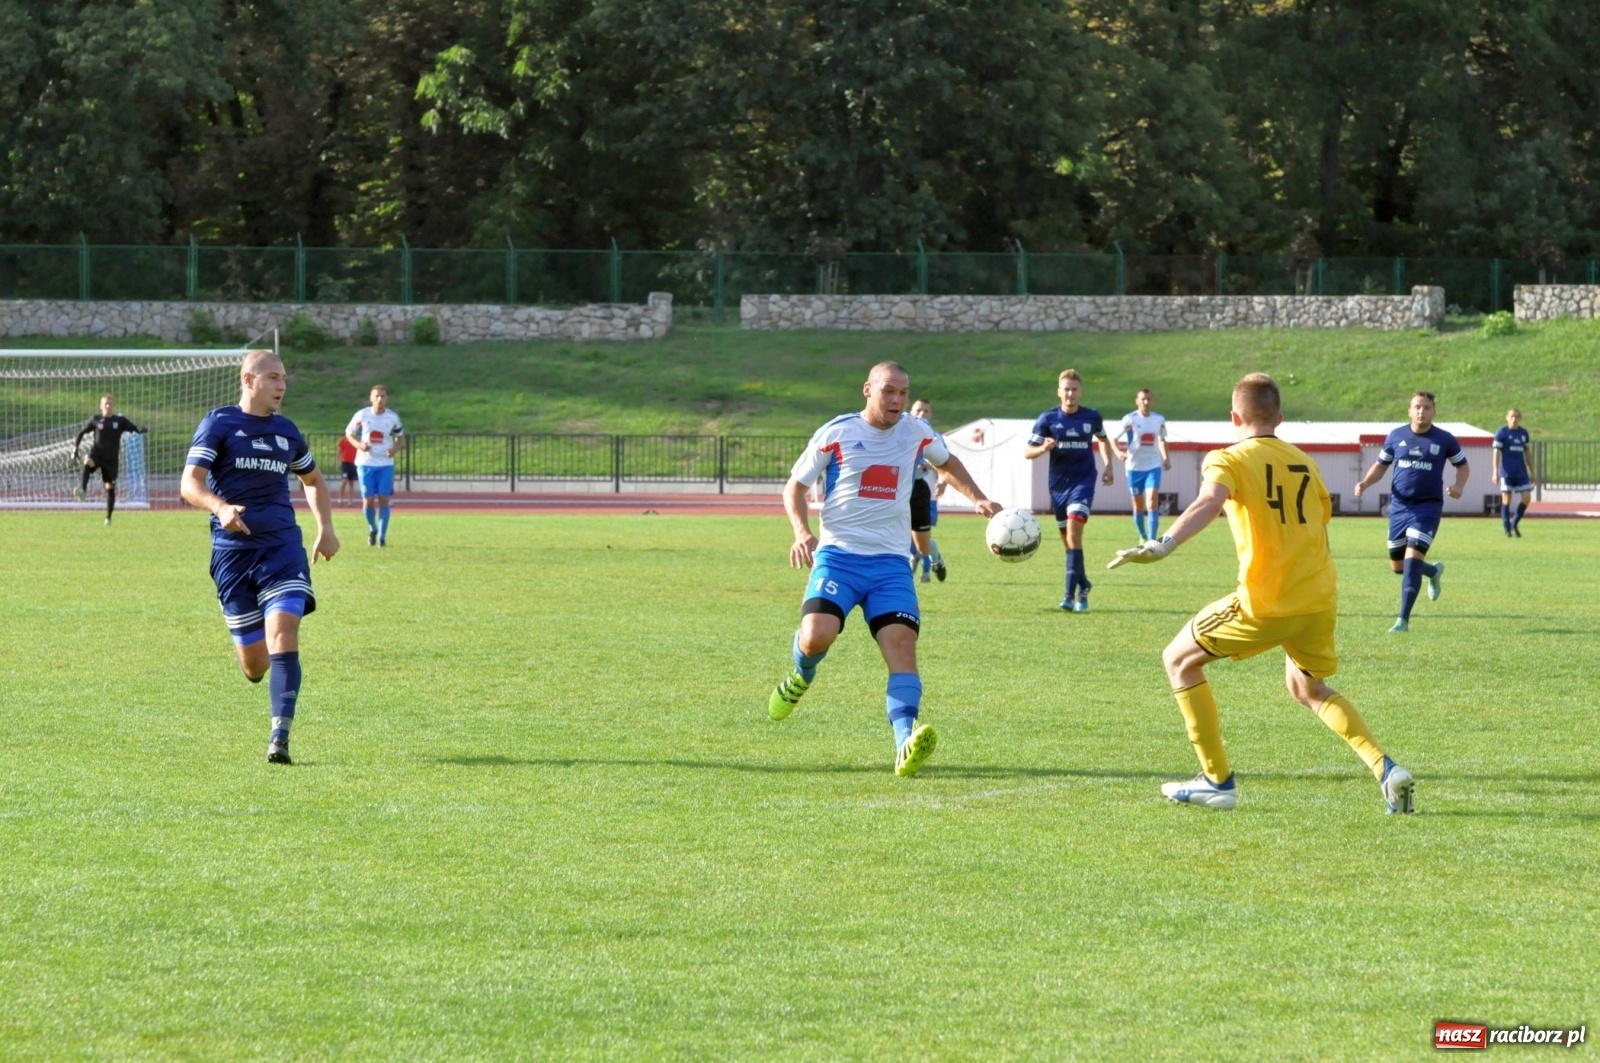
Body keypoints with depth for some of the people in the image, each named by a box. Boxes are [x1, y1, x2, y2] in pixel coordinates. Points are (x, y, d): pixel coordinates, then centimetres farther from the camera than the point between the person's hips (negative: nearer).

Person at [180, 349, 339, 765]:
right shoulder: (219, 424, 1)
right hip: (232, 551, -2)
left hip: (282, 547, 2)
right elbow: (190, 484, -9)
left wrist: (325, 528, 16)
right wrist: (221, 508, -29)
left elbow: (313, 480, 31)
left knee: (283, 633, -20)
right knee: (254, 665, 1)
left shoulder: (285, 431, 14)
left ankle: (280, 738, -24)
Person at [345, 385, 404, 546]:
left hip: (386, 464, 0)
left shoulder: (393, 417, -1)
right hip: (366, 463, 0)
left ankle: (382, 536, 2)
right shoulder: (362, 415, -4)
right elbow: (349, 433, 6)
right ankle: (372, 529, 26)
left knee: (383, 499, -5)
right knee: (368, 500, 0)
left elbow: (400, 437, 12)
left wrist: (395, 449, -9)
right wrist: (359, 445, -13)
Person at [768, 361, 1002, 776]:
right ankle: (801, 677, 14)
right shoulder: (836, 434, -2)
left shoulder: (917, 433, 8)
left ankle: (905, 744, -30)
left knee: (902, 643, -18)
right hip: (838, 555, -3)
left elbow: (947, 462, 31)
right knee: (817, 635, -24)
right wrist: (802, 532, -12)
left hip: (891, 561, 3)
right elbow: (795, 486, 5)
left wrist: (978, 499, 16)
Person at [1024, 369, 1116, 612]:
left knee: (1074, 530, -21)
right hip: (1059, 483, 2)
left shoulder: (1092, 417, 1)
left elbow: (1102, 439, 23)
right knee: (1067, 539, 9)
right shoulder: (1048, 419, -2)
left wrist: (1108, 465, 10)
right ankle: (1083, 585, 33)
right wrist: (1044, 448, -22)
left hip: (1083, 481, -2)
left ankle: (1071, 594, -24)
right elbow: (1027, 452, -2)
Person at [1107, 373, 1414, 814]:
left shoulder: (1229, 460, -2)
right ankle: (1385, 768, 9)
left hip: (1266, 603, -6)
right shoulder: (1305, 463, 15)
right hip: (1320, 596, 6)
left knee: (1179, 659, 13)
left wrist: (1164, 545, -39)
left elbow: (1209, 502, -24)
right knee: (1308, 688, 29)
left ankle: (1218, 780, 9)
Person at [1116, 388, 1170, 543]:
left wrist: (1166, 458, 8)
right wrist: (1118, 452, -28)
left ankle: (1152, 540, -18)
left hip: (1153, 466, 1)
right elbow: (1114, 439, -8)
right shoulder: (1129, 419, -7)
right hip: (1134, 466, -1)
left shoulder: (1159, 420, 4)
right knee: (1138, 505, 8)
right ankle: (1143, 538, 28)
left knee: (1152, 502, -15)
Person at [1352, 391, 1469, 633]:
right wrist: (1365, 482, -7)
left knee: (1412, 559, -16)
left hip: (1428, 506, -4)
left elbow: (1462, 465, 11)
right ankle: (1434, 571, 43)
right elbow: (1381, 465, 13)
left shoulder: (1444, 440, -2)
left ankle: (1403, 620, -12)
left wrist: (1458, 486, -9)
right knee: (1397, 565, 10)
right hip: (1399, 505, 4)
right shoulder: (1396, 437, 3)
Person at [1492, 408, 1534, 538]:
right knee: (1506, 499, -3)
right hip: (1507, 472, -4)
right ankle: (1507, 529, 5)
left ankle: (1515, 523, 14)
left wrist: (1531, 472, 18)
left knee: (1526, 497, -4)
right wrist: (1495, 472, -14)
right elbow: (1497, 452, -6)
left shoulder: (1523, 433, 11)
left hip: (1521, 472, 4)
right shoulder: (1502, 433, -3)